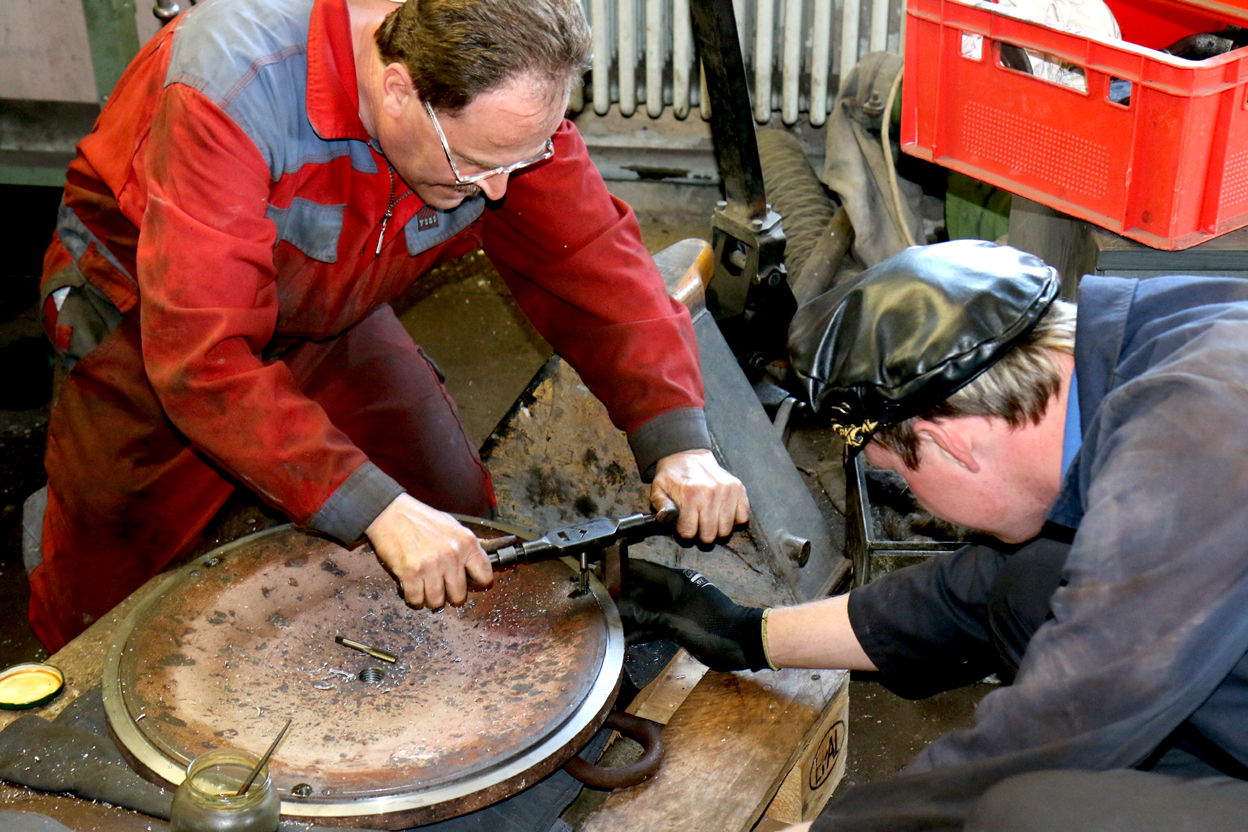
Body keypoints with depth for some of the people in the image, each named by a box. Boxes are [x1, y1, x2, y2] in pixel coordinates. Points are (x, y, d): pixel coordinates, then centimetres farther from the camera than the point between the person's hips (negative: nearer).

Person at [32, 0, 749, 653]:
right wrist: (378, 509, -48)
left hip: (329, 315, 4)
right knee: (99, 614, 2)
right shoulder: (233, 89, -41)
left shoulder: (507, 100, -25)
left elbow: (593, 255, -17)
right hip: (148, 313, -4)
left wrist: (679, 441, -31)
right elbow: (202, 357, -42)